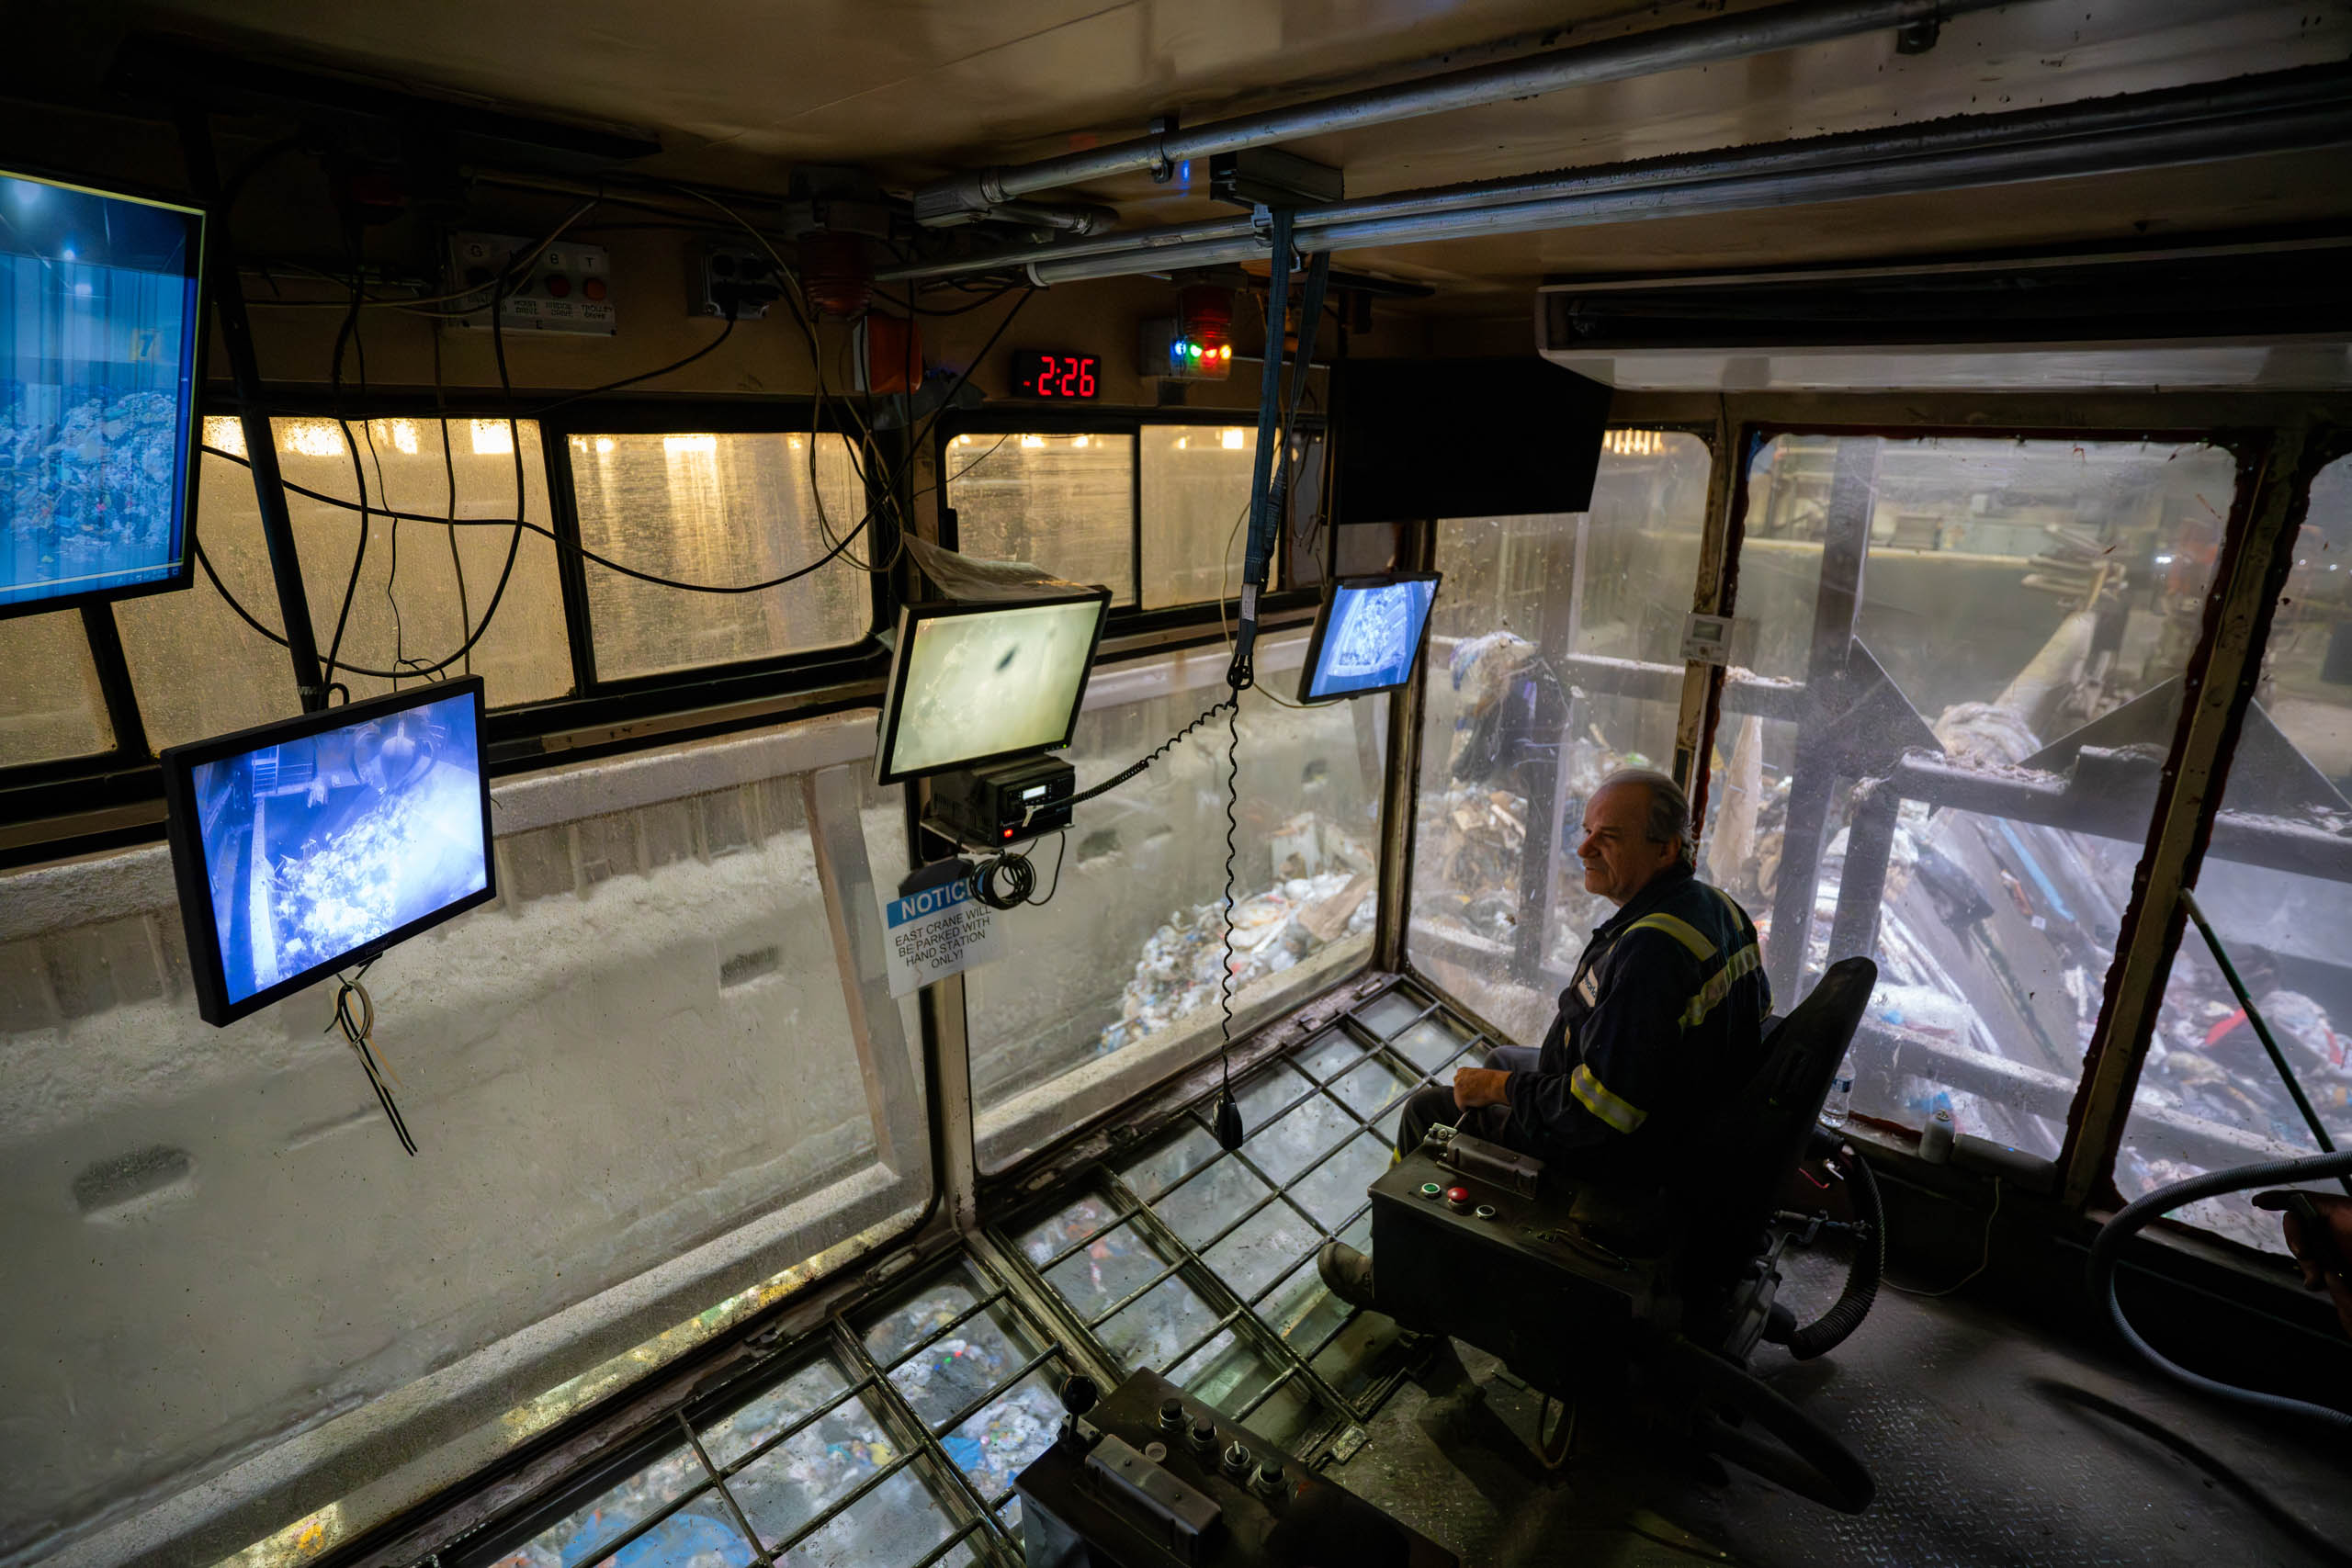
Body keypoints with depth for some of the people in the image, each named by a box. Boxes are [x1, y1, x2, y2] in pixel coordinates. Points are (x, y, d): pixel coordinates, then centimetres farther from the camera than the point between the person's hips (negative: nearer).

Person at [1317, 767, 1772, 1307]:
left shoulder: (1648, 949, -35)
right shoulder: (1719, 907, -3)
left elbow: (1598, 1111, -35)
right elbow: (1758, 1011, 15)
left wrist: (1498, 1088, -18)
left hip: (1622, 1154, -10)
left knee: (1429, 1108, 4)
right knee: (1503, 1058, 29)